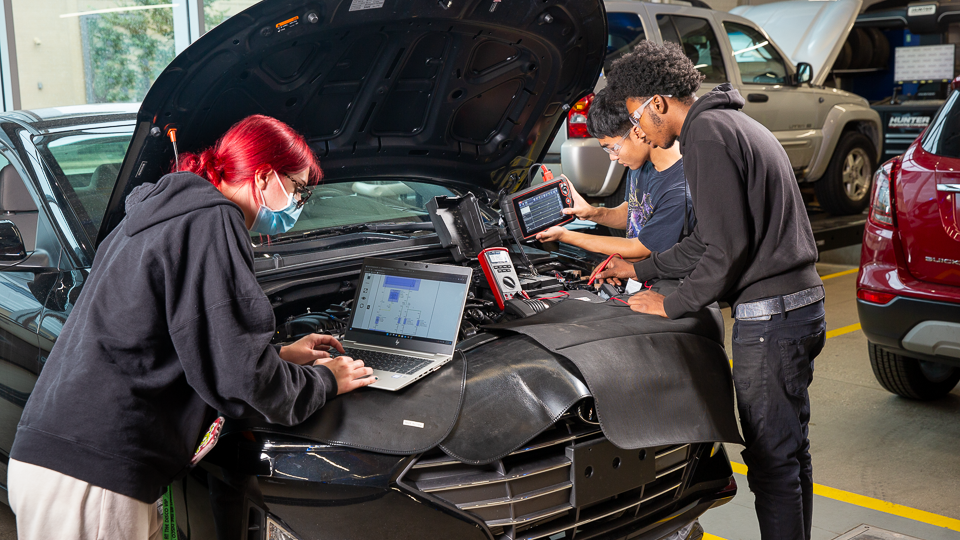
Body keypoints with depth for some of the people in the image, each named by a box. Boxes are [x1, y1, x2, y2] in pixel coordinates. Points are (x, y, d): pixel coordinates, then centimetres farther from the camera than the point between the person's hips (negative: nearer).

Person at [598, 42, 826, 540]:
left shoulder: (707, 135, -14)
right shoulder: (731, 124, 19)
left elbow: (729, 248, -20)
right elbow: (709, 240, 24)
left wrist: (672, 305, -8)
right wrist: (640, 269, 28)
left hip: (769, 316, -11)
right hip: (800, 302, 11)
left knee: (771, 460, -2)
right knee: (790, 450, 19)